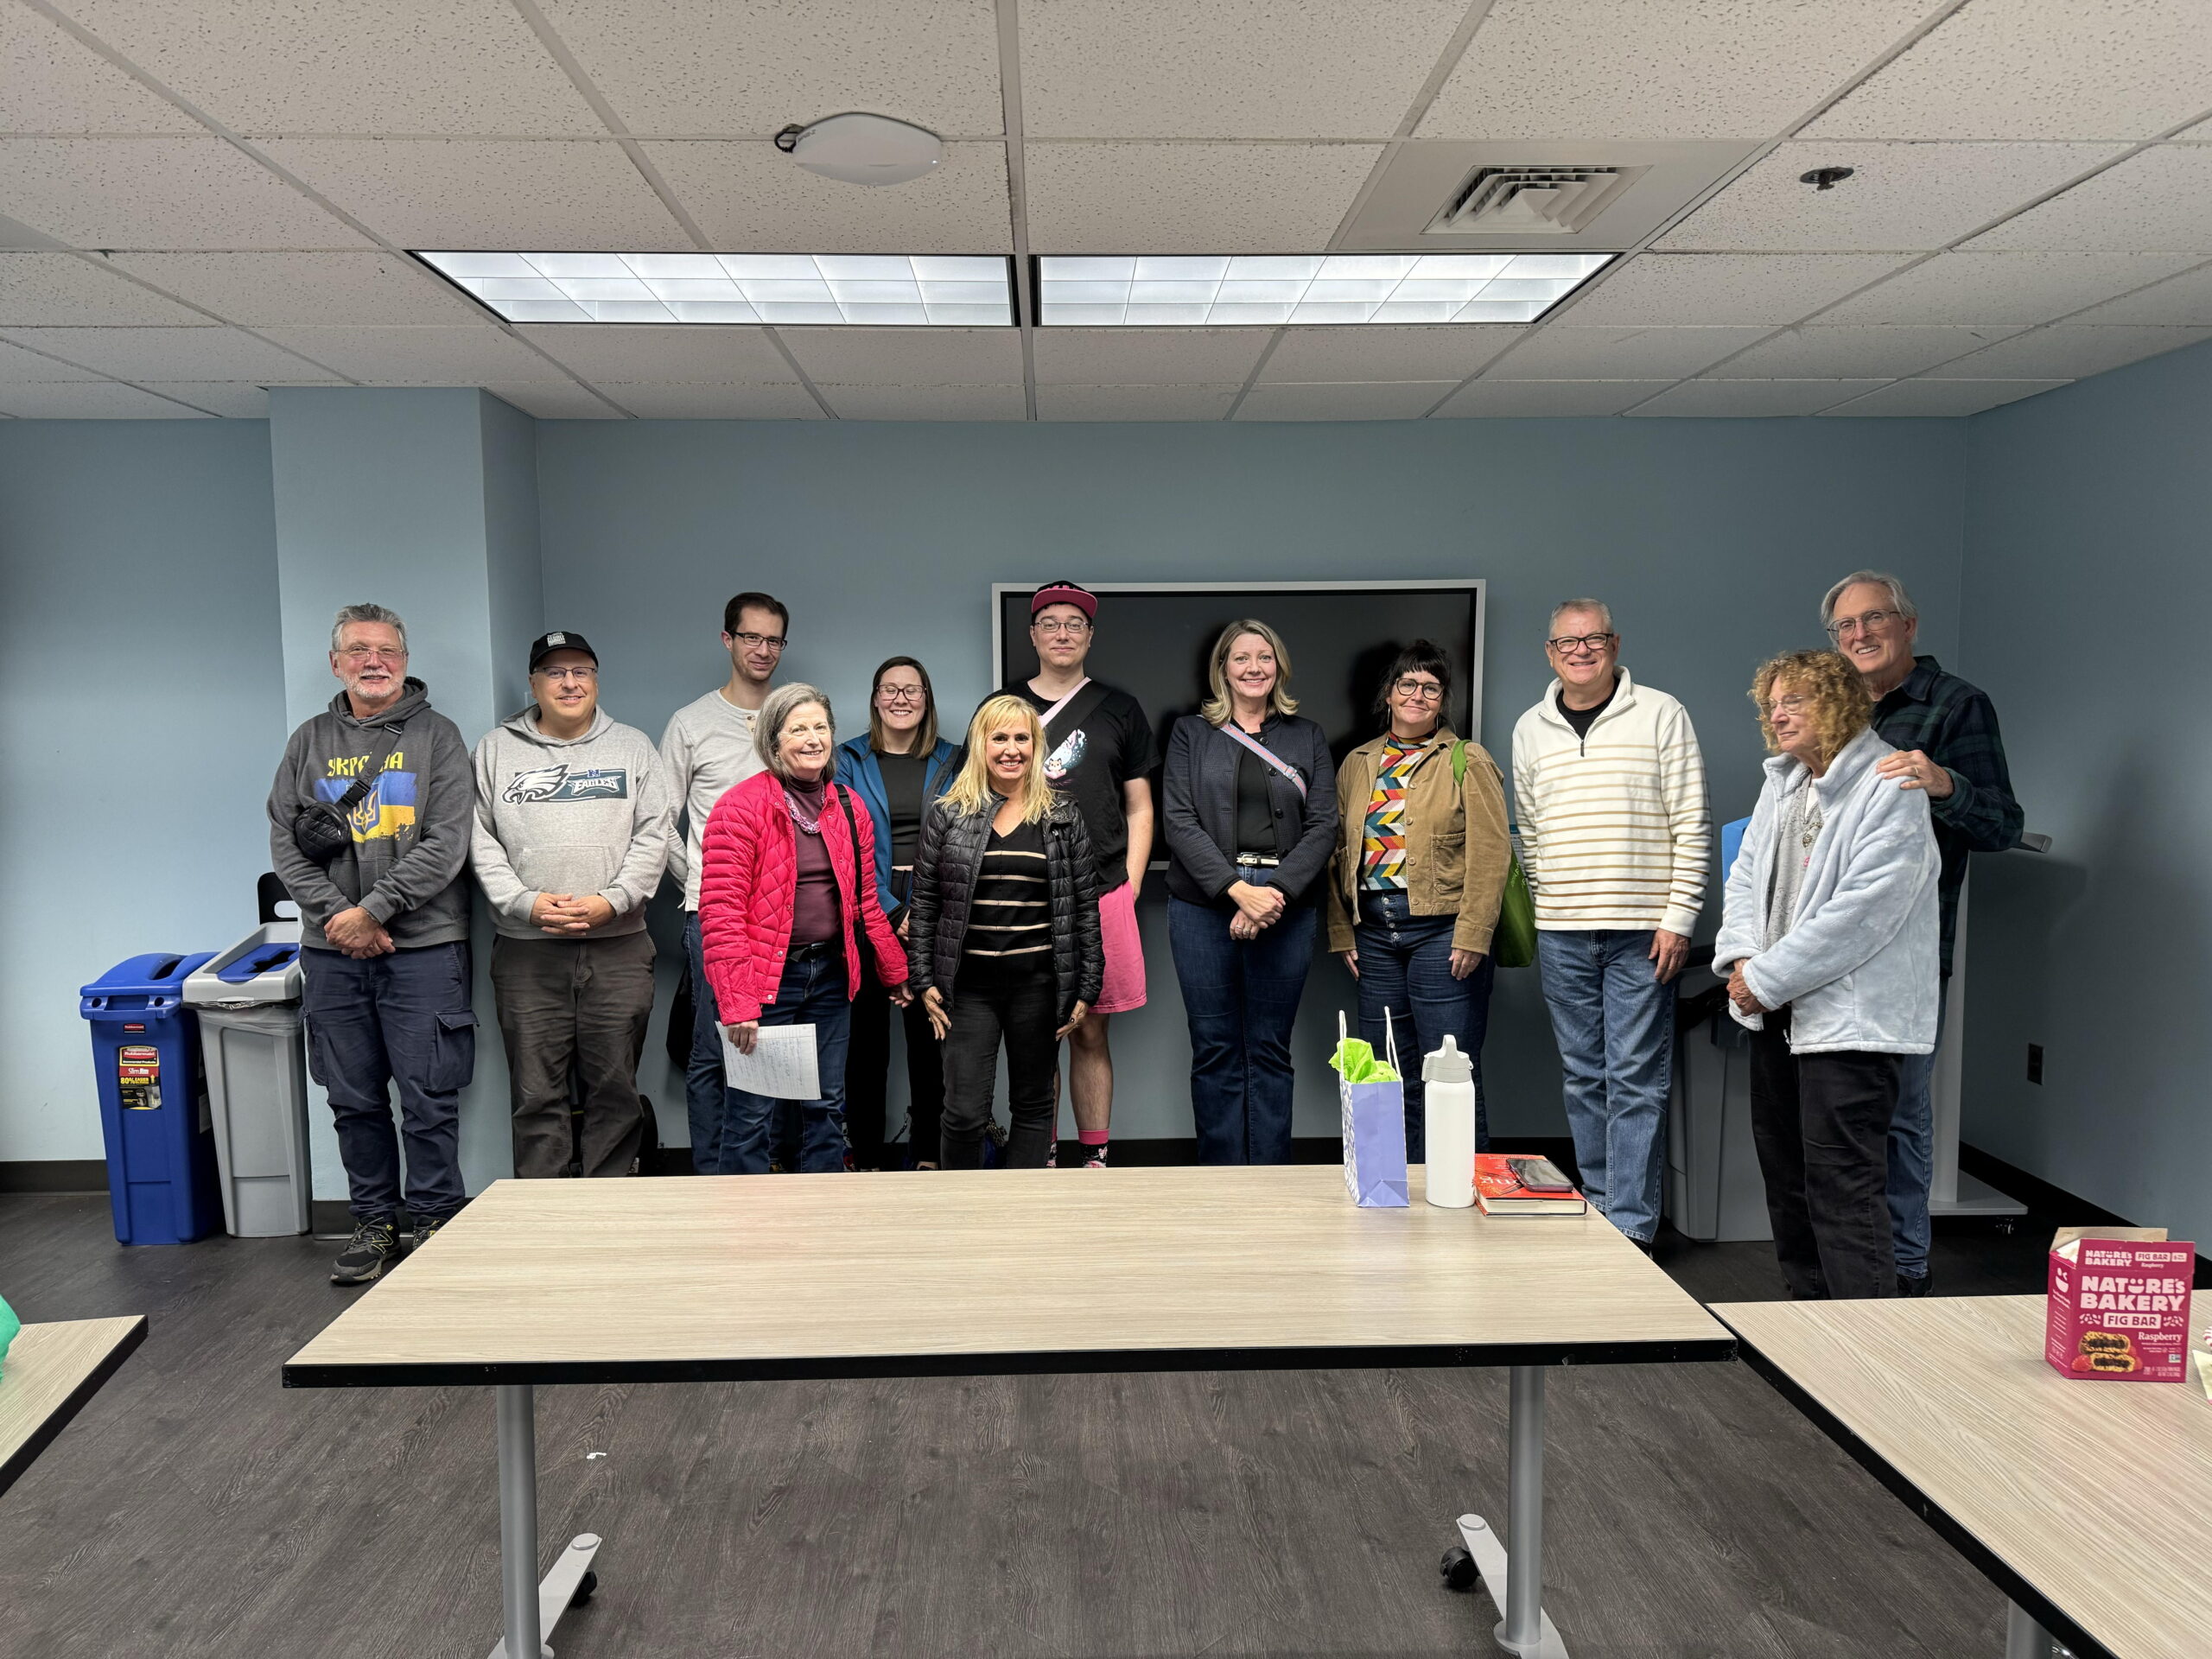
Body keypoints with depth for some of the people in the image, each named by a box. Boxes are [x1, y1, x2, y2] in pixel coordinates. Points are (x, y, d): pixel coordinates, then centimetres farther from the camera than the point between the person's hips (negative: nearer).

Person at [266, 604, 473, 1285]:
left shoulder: (437, 736, 2)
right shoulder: (309, 742, 13)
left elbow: (446, 844, -7)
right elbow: (285, 843, 7)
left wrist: (373, 909, -13)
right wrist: (336, 915, -7)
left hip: (423, 947, -3)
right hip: (332, 951, 4)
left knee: (428, 1100, -1)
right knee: (355, 1100, 10)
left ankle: (436, 1224, 11)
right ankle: (375, 1224, 23)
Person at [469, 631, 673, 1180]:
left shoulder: (632, 747, 11)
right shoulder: (496, 749, 11)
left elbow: (652, 836, 3)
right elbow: (482, 842, 5)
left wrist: (611, 901, -10)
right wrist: (525, 903, -10)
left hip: (618, 946, 0)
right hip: (526, 949, 0)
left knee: (615, 1089, 4)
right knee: (536, 1093, 3)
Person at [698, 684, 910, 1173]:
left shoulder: (848, 808, 9)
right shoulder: (740, 808, -10)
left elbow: (865, 900, 18)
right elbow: (721, 913, -15)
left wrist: (894, 972, 20)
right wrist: (735, 1003, -20)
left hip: (830, 974, 6)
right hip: (765, 978, -6)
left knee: (827, 1106, 13)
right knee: (751, 1112, -1)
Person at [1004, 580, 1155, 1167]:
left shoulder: (1119, 710, 10)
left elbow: (1139, 810, 11)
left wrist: (1128, 888, 1)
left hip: (1102, 897, 0)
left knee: (1090, 1032, 5)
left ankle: (1096, 1157, 14)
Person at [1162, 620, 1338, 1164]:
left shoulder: (1307, 737, 12)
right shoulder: (1191, 733, 8)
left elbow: (1323, 825, 2)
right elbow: (1179, 821, -3)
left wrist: (1276, 893, -12)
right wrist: (1238, 889, -15)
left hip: (1287, 907, 1)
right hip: (1205, 906, -1)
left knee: (1271, 1051, 5)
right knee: (1215, 1050, 3)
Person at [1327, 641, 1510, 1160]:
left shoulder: (1467, 760, -1)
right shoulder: (1358, 763, 14)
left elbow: (1490, 854, -7)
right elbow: (1340, 852, 15)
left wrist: (1471, 937, -13)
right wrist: (1342, 933, 9)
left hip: (1441, 929, -5)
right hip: (1373, 931, 5)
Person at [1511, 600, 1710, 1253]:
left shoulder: (1661, 715, 0)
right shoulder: (1530, 729, 11)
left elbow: (1692, 824, -3)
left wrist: (1679, 918, -8)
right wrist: (1543, 913, 11)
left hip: (1642, 930, -4)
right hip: (1562, 935, 4)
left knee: (1636, 1082, -3)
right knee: (1583, 1078, 9)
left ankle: (1632, 1227, 2)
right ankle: (1598, 1209, 19)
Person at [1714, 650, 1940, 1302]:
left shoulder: (1890, 789, -13)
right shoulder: (1782, 780, 14)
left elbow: (1862, 912, -20)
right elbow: (1747, 874, 15)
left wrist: (1767, 979, -17)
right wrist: (1741, 956, -3)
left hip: (1850, 1019, -9)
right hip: (1779, 1014, 9)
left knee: (1842, 1187, -9)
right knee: (1786, 1176, 17)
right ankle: (1808, 1305, 31)